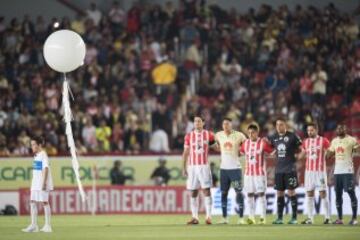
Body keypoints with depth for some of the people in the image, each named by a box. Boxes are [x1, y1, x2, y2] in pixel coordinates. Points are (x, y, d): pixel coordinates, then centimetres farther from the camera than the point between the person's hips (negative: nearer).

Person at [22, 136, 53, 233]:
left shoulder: (43, 155, -11)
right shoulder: (36, 156, 15)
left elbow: (45, 169, -18)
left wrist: (44, 182, -23)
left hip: (42, 184, -9)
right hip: (35, 184, 9)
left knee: (44, 202, -3)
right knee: (32, 202, 5)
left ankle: (47, 225, 3)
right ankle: (33, 225, 9)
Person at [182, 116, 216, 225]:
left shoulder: (208, 135, 3)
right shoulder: (189, 136, 5)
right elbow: (185, 153, 8)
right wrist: (184, 168, 4)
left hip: (204, 166, -2)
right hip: (192, 166, 2)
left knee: (206, 190, -7)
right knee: (193, 192, 2)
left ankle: (208, 216, -8)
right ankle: (195, 217, 6)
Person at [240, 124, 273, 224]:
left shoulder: (263, 143, -6)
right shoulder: (245, 143, 6)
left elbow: (272, 151, -1)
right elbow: (240, 152, 19)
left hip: (260, 173, -4)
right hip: (248, 173, 4)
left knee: (261, 194, -5)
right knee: (250, 194, 2)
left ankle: (263, 217, -2)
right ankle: (251, 217, 6)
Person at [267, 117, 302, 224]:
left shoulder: (292, 136, -4)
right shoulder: (273, 137, 8)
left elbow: (300, 149, 2)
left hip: (290, 169, -5)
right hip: (278, 169, 5)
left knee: (291, 192, -5)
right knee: (279, 193, 7)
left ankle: (294, 217, 0)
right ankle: (279, 217, 12)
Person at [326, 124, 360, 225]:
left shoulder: (351, 140, -5)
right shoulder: (334, 141, 14)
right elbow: (329, 154, 21)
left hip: (348, 171, -6)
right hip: (337, 171, 6)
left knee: (351, 192, -5)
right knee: (338, 194, 6)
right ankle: (339, 218, 12)